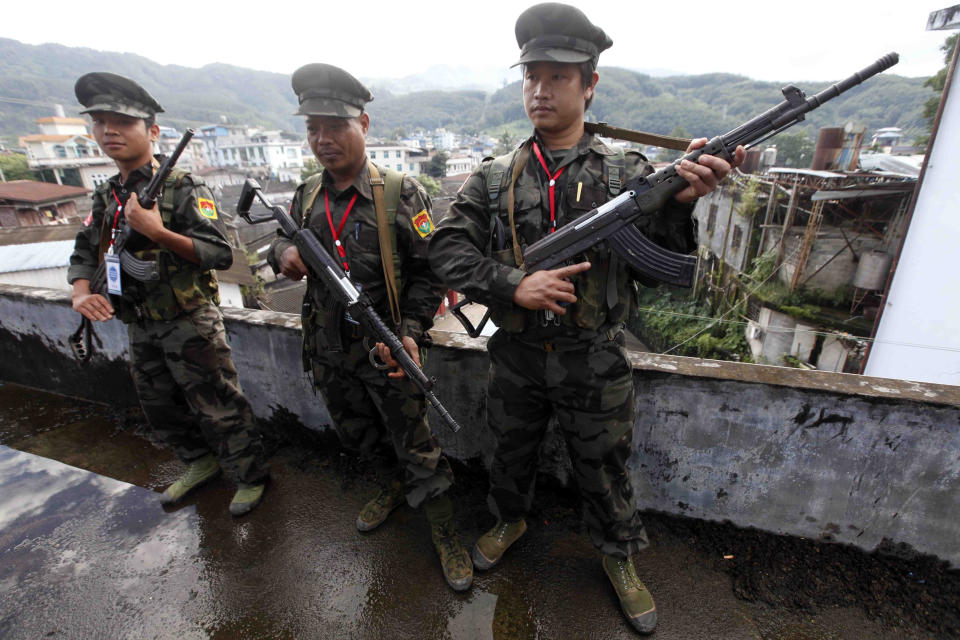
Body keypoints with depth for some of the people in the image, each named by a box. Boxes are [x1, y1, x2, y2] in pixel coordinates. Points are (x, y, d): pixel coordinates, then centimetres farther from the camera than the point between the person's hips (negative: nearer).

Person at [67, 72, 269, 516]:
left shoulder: (183, 188, -13)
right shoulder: (107, 196, 9)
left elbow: (221, 254, -20)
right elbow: (84, 254, 13)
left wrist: (158, 232, -29)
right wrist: (81, 293, -6)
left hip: (191, 324, -8)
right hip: (140, 326, 8)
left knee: (219, 408, 1)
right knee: (161, 409, 21)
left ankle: (250, 477, 21)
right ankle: (200, 464, 42)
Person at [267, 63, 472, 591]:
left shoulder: (401, 193, -11)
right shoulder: (307, 196, 5)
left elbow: (427, 271, -11)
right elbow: (282, 239, 18)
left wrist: (411, 332, -22)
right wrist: (283, 253, -7)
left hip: (387, 349, -5)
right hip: (329, 353, 6)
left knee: (416, 446, 5)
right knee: (358, 435, 24)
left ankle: (445, 534, 27)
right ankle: (394, 487, 52)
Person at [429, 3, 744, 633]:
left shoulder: (626, 172, -6)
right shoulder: (495, 177, -3)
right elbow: (448, 251, -9)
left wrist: (680, 203, -29)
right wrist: (515, 286, -25)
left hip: (594, 366, -1)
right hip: (517, 360, 2)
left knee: (604, 471, 19)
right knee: (512, 454, 25)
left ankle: (619, 554, 49)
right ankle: (511, 520, 57)